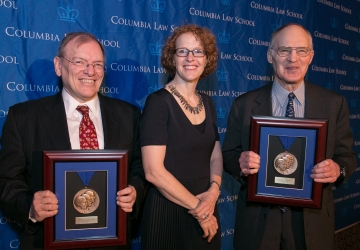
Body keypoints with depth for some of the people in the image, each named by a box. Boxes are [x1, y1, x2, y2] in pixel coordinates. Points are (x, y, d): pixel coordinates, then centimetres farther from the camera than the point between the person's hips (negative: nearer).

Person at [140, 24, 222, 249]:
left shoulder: (207, 103, 5)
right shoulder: (158, 102, -14)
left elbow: (216, 155, 10)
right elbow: (153, 171, -19)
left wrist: (213, 191, -9)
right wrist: (197, 208, -12)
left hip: (205, 211, 6)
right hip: (168, 211, -6)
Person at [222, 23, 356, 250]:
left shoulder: (335, 104, -2)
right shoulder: (244, 105, -4)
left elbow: (346, 155, 3)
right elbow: (229, 154, 1)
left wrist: (338, 169, -19)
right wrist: (240, 163, -21)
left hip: (313, 221, 1)